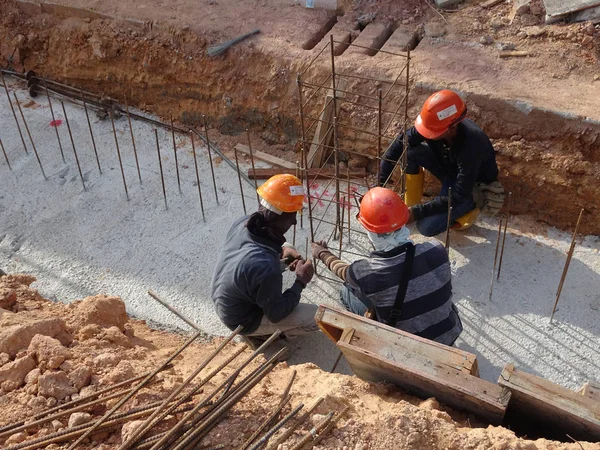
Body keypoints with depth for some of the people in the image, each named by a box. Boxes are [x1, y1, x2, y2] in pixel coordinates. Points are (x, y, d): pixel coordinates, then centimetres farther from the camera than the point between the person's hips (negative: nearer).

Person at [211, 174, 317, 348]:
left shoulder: (242, 223, -20)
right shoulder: (266, 267, -42)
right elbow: (276, 314, -23)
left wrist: (281, 250, -7)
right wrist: (301, 281, -13)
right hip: (243, 321, -7)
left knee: (288, 250, 13)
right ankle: (261, 333, 9)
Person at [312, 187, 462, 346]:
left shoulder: (365, 273, -27)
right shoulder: (436, 250, -22)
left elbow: (344, 272, 0)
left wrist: (322, 254, 22)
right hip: (450, 335, 3)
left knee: (347, 291, 7)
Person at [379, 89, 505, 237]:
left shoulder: (471, 148, -40)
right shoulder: (435, 124, -24)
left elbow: (457, 197, -33)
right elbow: (399, 144, -16)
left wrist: (417, 212, -33)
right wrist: (380, 184, -23)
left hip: (474, 186, -6)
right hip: (450, 169, 6)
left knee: (427, 227, -24)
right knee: (408, 152, -19)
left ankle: (469, 207, 3)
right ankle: (410, 206, -2)